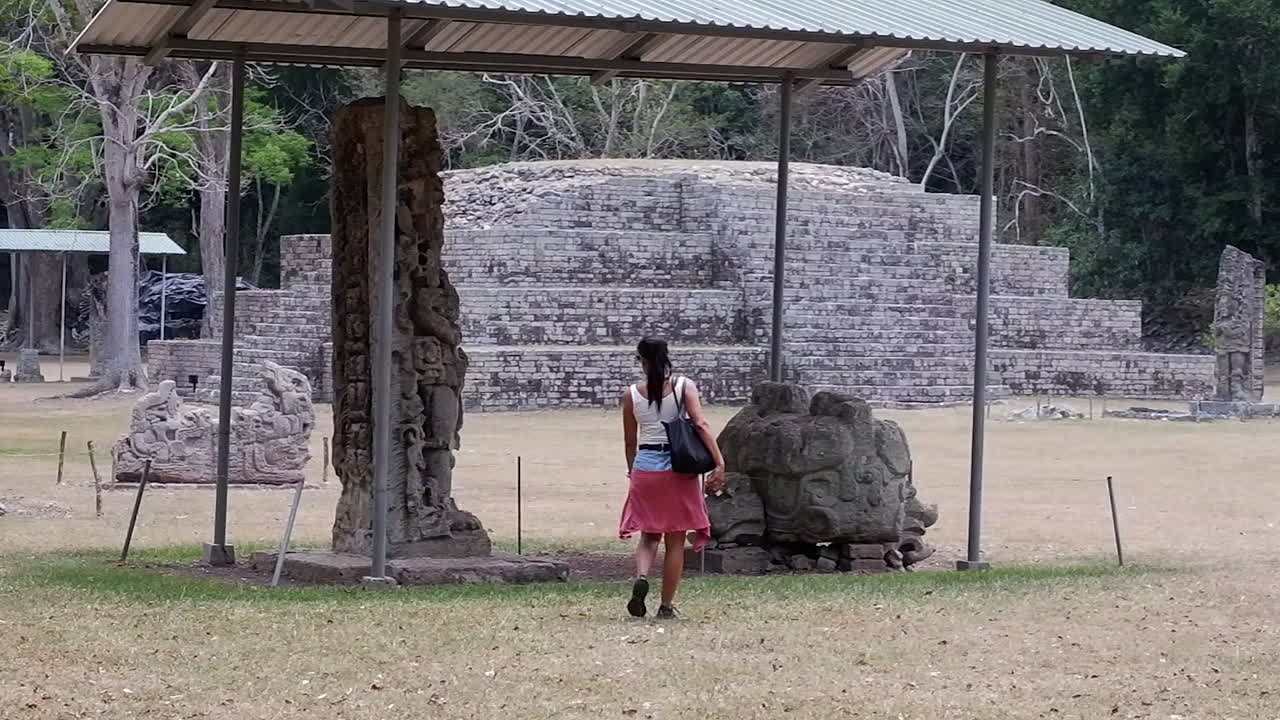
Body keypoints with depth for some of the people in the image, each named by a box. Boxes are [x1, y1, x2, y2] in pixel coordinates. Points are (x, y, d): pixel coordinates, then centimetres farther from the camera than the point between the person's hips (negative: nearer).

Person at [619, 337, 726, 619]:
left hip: (645, 466, 1)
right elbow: (701, 424, -15)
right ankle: (666, 606, 13)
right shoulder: (684, 386, -3)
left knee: (649, 535, 15)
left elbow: (630, 441, 8)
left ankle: (641, 577, -15)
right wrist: (719, 463, -18)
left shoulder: (631, 395, 0)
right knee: (675, 541, 10)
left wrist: (632, 471, 25)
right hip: (679, 468, -1)